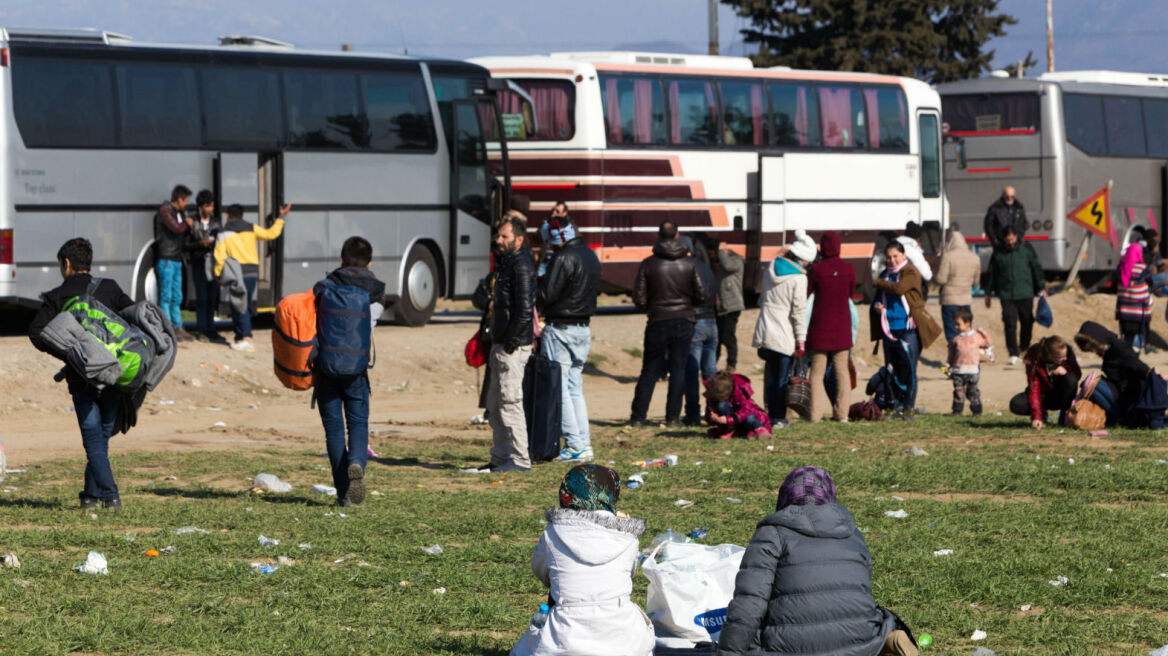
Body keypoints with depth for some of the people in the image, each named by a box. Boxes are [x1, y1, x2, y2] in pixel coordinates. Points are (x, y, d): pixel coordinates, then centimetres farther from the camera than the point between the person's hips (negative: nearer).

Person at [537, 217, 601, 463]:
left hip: (560, 329, -9)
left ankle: (575, 445, -6)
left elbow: (546, 295, -18)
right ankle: (585, 444, 10)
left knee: (559, 387, -3)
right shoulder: (591, 256, 12)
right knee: (575, 389, 13)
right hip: (583, 328, 9)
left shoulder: (563, 258, -17)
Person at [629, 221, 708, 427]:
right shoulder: (689, 262, -3)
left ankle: (638, 416, 4)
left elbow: (639, 298, -6)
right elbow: (702, 294, -4)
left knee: (650, 370, 7)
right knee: (678, 369, 7)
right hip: (683, 322, 0)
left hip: (658, 323, 0)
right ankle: (673, 417, 4)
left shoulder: (649, 263, -6)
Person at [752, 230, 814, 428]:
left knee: (771, 376, 13)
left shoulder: (771, 269, 9)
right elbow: (799, 310, -13)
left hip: (765, 329, 6)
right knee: (783, 378, 2)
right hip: (785, 335, -6)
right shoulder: (799, 277, -12)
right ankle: (778, 418, 3)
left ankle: (770, 414, 14)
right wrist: (801, 339, -8)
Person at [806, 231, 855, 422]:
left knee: (817, 371, 3)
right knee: (842, 370, 9)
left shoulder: (816, 269, -11)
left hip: (820, 324, -2)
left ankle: (816, 413, -3)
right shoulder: (848, 269, -2)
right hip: (842, 325, 2)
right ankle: (842, 412, 6)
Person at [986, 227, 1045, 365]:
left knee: (1027, 323, 6)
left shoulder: (1026, 251, 4)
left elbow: (1037, 268, 8)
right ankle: (1013, 354, -6)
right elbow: (992, 274, 13)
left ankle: (1024, 349, 26)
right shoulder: (998, 254, 6)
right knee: (1010, 324, -9)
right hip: (1006, 295, 0)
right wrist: (988, 293, 14)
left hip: (1025, 295, 0)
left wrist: (1042, 287, 2)